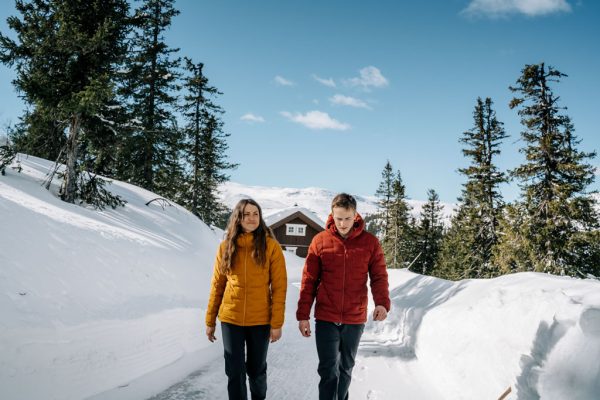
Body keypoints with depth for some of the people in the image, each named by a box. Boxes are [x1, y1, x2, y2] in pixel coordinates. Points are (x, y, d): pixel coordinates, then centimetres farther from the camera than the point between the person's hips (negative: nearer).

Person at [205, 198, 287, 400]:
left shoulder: (271, 246, -7)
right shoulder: (226, 246, 1)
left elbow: (279, 287, -7)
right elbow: (217, 285, 5)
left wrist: (277, 323, -10)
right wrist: (210, 320, 6)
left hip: (260, 320, -1)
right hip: (231, 319, 1)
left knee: (257, 369, 15)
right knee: (235, 371, 7)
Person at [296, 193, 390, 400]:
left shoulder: (370, 242, -3)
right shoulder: (320, 241, -3)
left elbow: (379, 276, -1)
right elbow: (308, 281, 0)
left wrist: (382, 303, -20)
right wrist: (303, 315, -1)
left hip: (355, 319, 1)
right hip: (326, 318, -1)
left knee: (345, 368, 17)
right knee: (328, 370, -1)